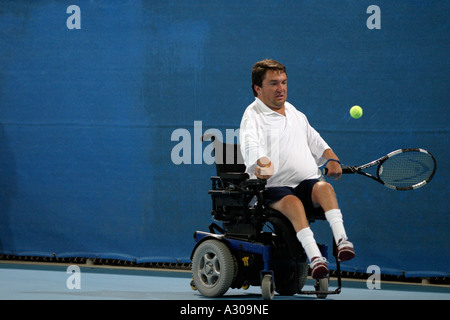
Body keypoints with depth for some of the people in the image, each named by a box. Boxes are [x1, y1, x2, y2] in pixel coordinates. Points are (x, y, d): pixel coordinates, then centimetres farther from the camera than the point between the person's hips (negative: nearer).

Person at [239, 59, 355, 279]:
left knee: (324, 187, -30)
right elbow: (250, 145, -17)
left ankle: (341, 240, -47)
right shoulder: (252, 116, 2)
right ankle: (314, 256, -51)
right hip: (273, 188, -5)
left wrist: (331, 159, 14)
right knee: (293, 203, -37)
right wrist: (261, 163, -39)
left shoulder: (295, 114, 24)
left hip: (307, 183, 5)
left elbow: (315, 141, 34)